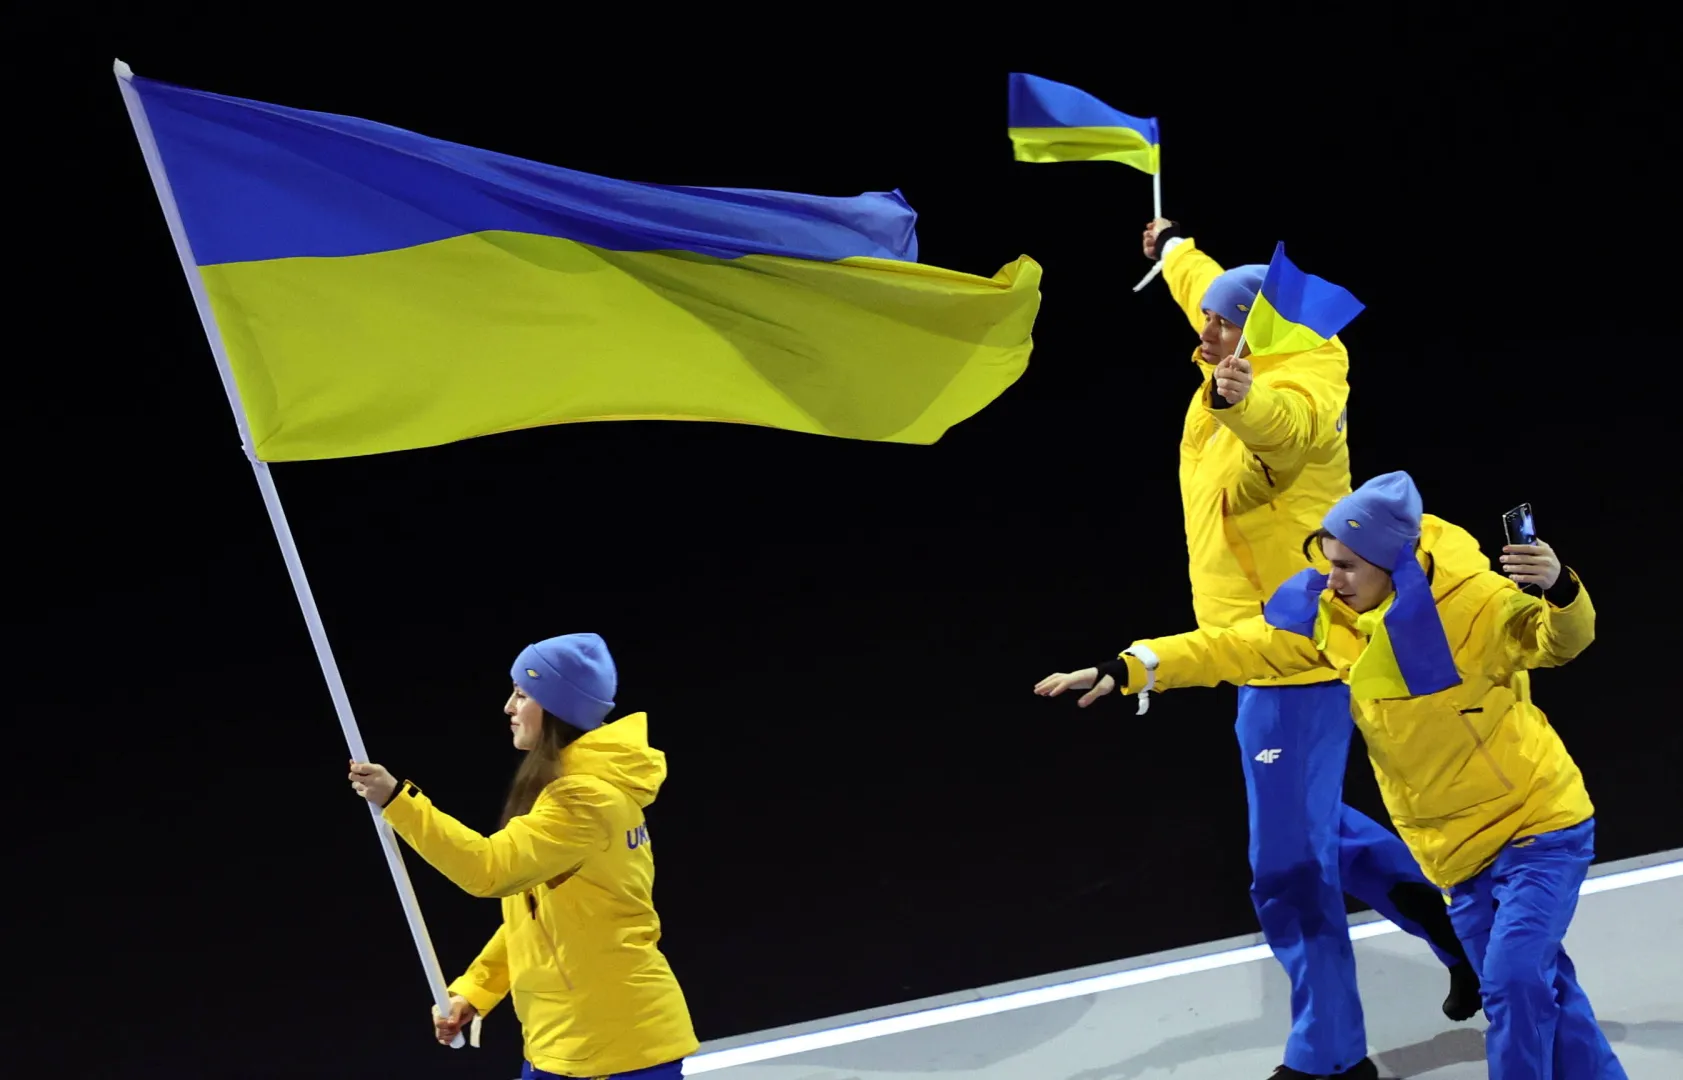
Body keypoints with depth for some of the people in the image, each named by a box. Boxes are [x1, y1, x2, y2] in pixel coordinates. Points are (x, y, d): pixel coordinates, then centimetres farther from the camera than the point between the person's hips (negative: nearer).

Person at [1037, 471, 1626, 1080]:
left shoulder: (1474, 600, -21)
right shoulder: (1328, 616, -5)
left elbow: (1559, 642, -24)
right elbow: (1236, 649, -4)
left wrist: (1558, 590, -47)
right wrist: (1124, 671, -12)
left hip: (1537, 824, -6)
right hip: (1457, 846, 6)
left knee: (1517, 978, -18)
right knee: (1533, 985, 14)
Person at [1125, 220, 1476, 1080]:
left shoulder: (1297, 387, -20)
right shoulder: (1246, 373, 7)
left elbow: (1282, 422, -47)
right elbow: (1207, 291, 30)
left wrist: (1237, 397, -69)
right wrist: (1173, 248, 48)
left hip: (1294, 663, -10)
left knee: (1291, 868, -4)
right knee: (1312, 828, 23)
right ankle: (1449, 919, 28)